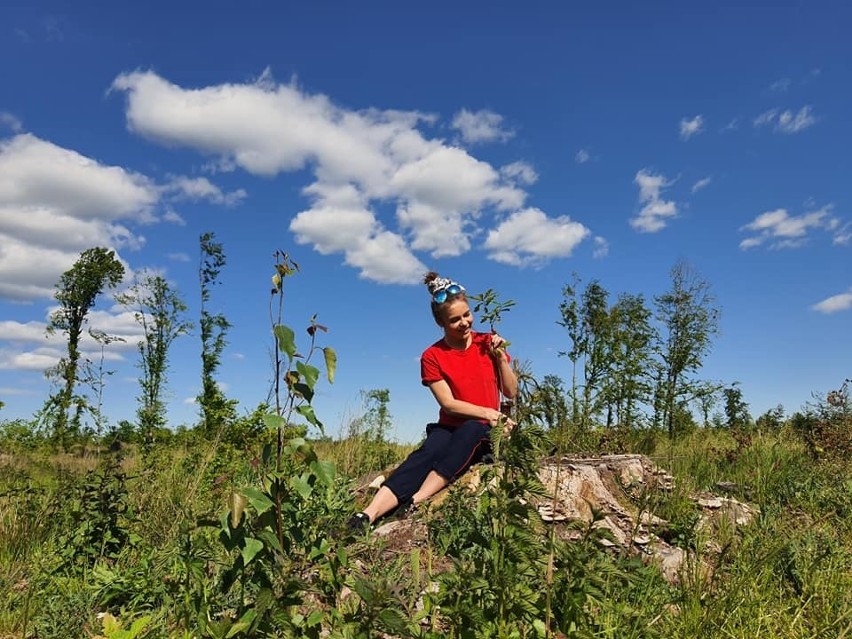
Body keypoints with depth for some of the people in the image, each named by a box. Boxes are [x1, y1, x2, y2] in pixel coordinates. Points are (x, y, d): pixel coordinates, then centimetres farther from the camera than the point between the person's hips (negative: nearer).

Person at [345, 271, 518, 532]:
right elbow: (449, 404, -8)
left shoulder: (488, 343, 4)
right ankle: (368, 515, -49)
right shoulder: (432, 356, -2)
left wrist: (501, 356, -10)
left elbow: (511, 393, 4)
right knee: (425, 454, -33)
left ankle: (415, 502, -43)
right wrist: (489, 413, -18)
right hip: (449, 429, 0)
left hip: (484, 432, 1)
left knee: (469, 430, -36)